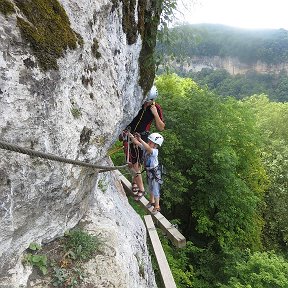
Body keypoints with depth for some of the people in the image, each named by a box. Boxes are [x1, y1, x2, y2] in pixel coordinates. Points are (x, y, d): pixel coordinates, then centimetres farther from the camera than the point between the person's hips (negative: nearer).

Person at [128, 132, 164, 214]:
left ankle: (157, 206, 23)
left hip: (155, 173, -7)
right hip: (148, 171, 7)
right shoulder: (145, 148, -10)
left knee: (155, 190, 6)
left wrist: (140, 139, -59)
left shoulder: (155, 151, -30)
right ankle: (152, 201, 47)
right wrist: (131, 136, -29)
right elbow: (137, 143, -14)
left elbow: (148, 148, -51)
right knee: (150, 188, 25)